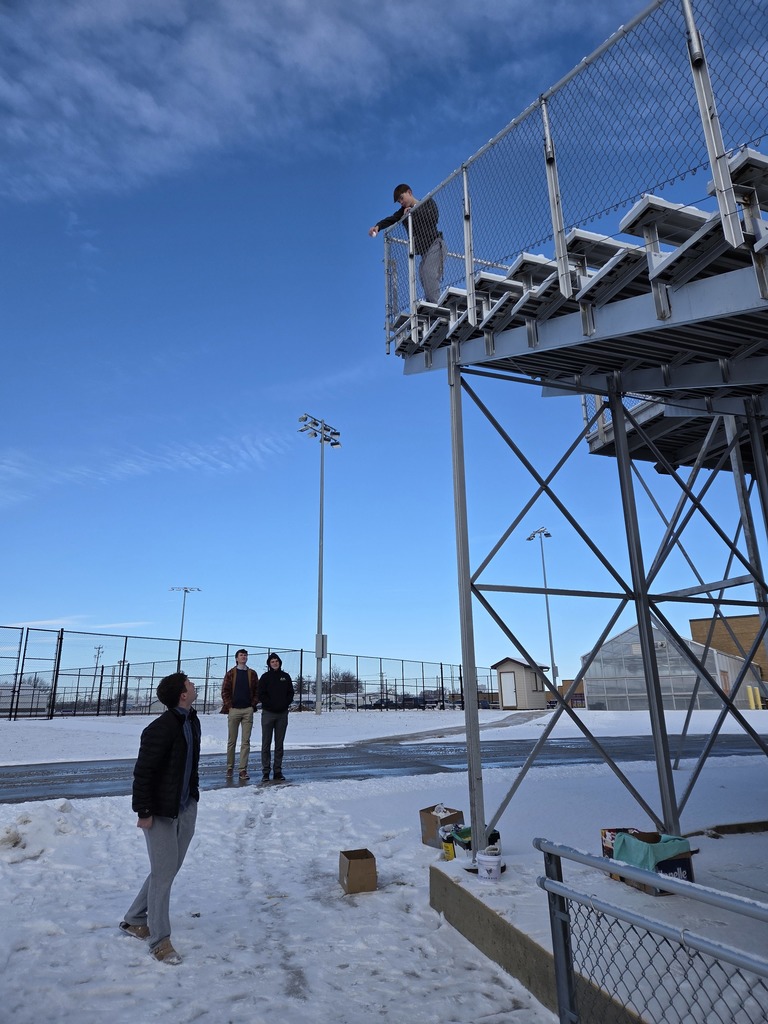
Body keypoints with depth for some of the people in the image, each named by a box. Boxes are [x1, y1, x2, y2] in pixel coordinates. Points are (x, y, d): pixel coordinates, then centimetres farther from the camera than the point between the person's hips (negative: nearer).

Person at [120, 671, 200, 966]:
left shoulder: (192, 721, 3)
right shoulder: (160, 728, -24)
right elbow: (143, 772, -20)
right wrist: (144, 812, -16)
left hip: (186, 809, 8)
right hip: (161, 813, -8)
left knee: (169, 870, 18)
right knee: (163, 874, 2)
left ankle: (134, 920, 37)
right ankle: (160, 941, 18)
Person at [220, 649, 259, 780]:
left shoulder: (252, 674, 9)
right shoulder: (231, 673, 5)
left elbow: (257, 691, 8)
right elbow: (225, 691, 1)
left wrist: (253, 704, -1)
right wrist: (229, 705, -6)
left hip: (248, 710, 1)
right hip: (233, 710, -1)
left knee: (246, 741, -1)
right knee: (231, 741, 6)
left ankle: (243, 769, 2)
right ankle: (230, 767, 17)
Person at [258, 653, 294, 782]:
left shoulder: (286, 677, 9)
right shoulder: (265, 677, 2)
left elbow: (291, 693, 10)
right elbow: (261, 695, -3)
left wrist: (285, 704, -5)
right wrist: (271, 704, -11)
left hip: (282, 714, 3)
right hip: (268, 713, -2)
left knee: (279, 744, 7)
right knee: (266, 743, 0)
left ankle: (278, 771, 13)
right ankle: (266, 772, 5)